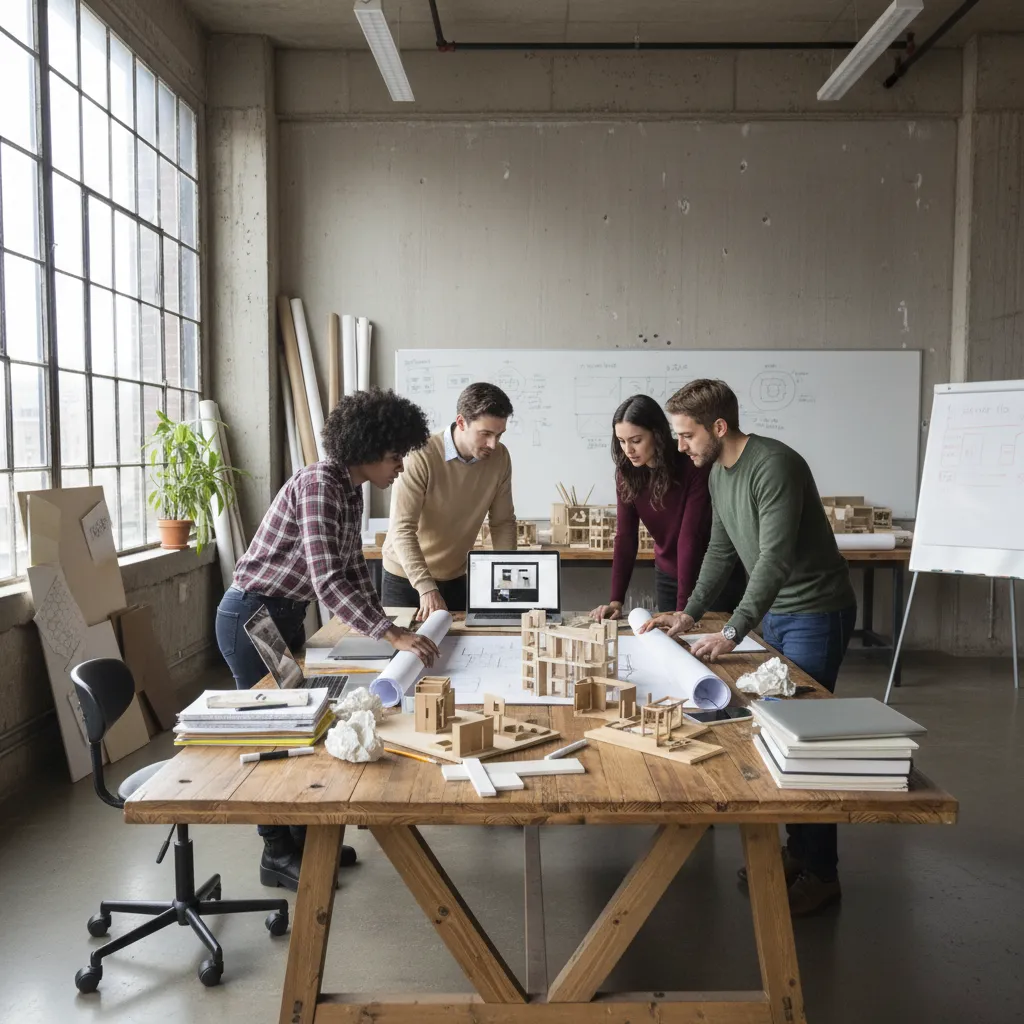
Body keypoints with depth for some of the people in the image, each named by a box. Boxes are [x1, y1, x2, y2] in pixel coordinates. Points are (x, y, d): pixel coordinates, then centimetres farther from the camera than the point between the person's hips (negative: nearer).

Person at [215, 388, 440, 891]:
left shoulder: (350, 491, 4)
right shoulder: (318, 486, -25)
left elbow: (353, 570, 11)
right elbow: (327, 582, -34)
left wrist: (388, 625, 4)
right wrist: (391, 635, -35)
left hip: (286, 615, 9)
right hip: (252, 616, -9)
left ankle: (300, 836, 32)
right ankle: (277, 855, 18)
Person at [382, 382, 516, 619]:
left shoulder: (500, 458, -10)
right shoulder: (421, 457, -25)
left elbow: (503, 521, -1)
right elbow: (402, 529, -29)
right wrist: (426, 588, -38)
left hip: (457, 578, 4)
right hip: (406, 578, -4)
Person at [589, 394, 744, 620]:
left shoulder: (694, 466, -25)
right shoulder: (627, 471, -9)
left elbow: (689, 538, -27)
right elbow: (625, 536, -9)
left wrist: (682, 609, -28)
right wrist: (616, 600, -17)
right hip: (667, 574, 5)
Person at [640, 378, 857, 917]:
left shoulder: (774, 466, -23)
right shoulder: (718, 473, 5)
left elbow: (775, 558, -28)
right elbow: (721, 550, 14)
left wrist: (733, 632, -29)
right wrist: (690, 613, 8)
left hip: (816, 611, -8)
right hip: (775, 611, 9)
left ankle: (821, 872, 6)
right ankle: (797, 850, 23)